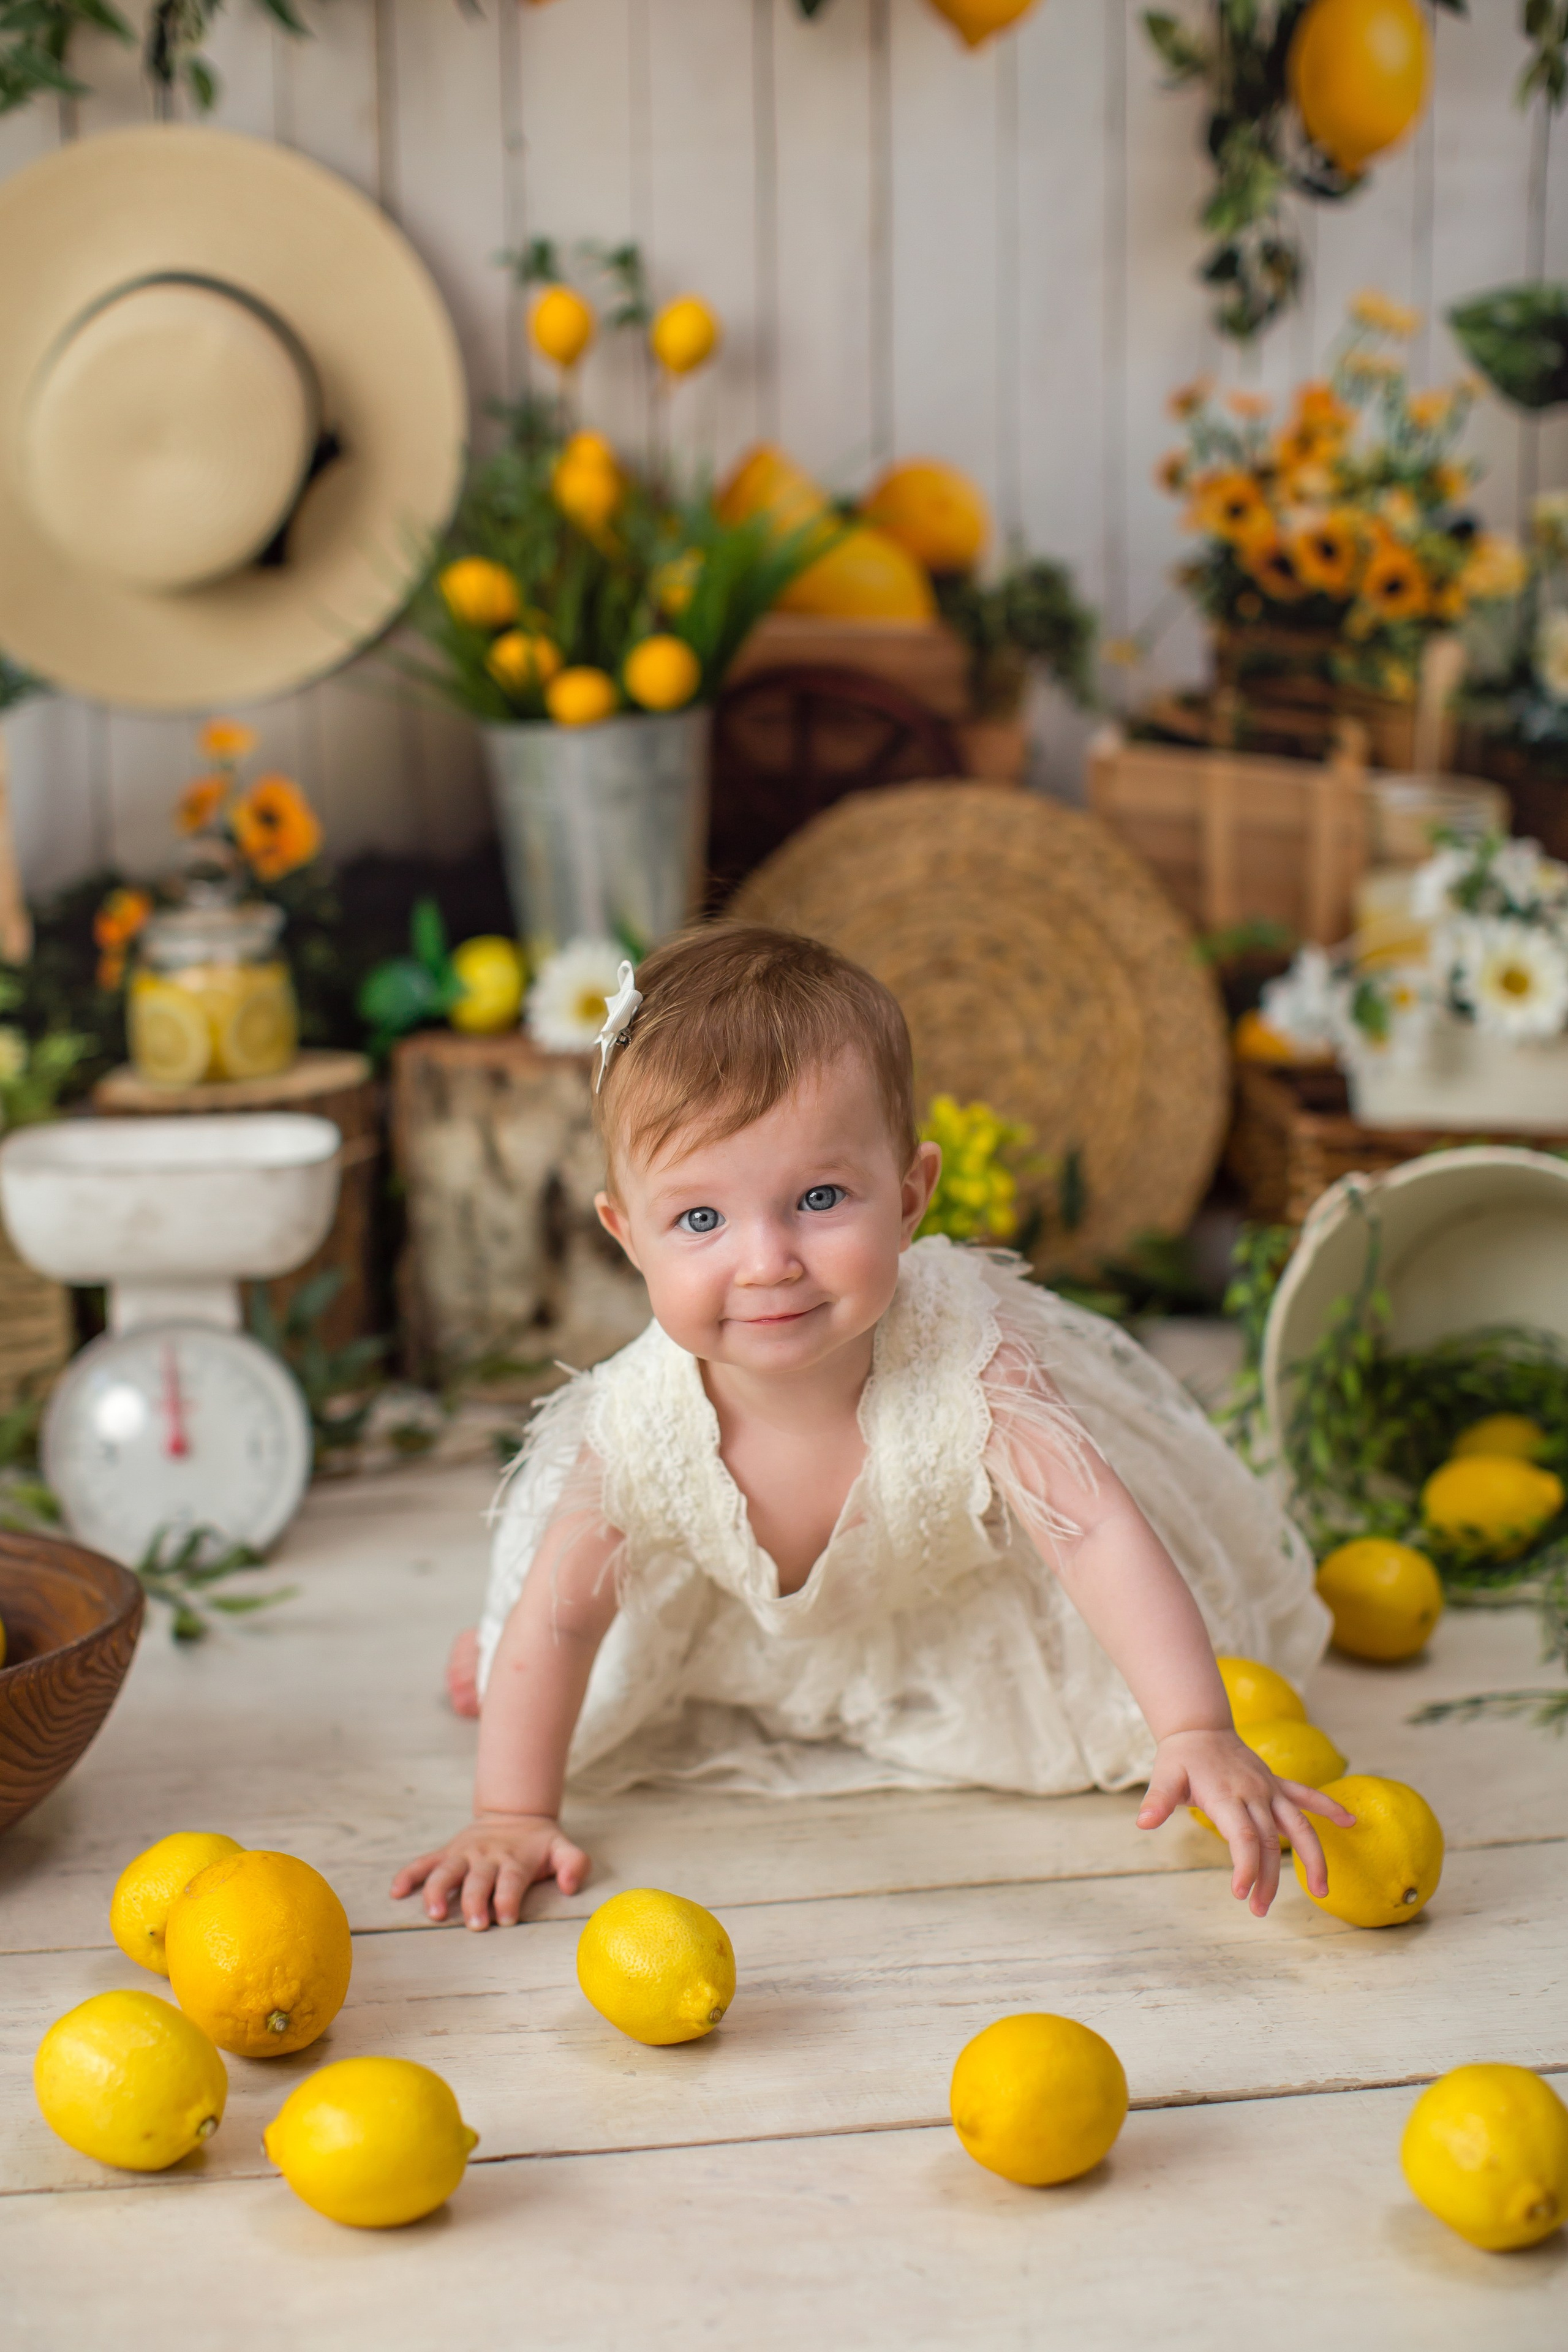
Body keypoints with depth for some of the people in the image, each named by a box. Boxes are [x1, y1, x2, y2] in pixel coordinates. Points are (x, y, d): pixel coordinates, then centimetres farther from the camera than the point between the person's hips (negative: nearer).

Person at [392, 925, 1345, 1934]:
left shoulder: (964, 1368, -45)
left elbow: (1103, 1537, -46)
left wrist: (1197, 1735, -57)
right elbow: (559, 1614, -25)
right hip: (754, 1618, 1)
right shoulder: (640, 1424, -38)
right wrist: (512, 1818, -26)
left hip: (974, 1583, -1)